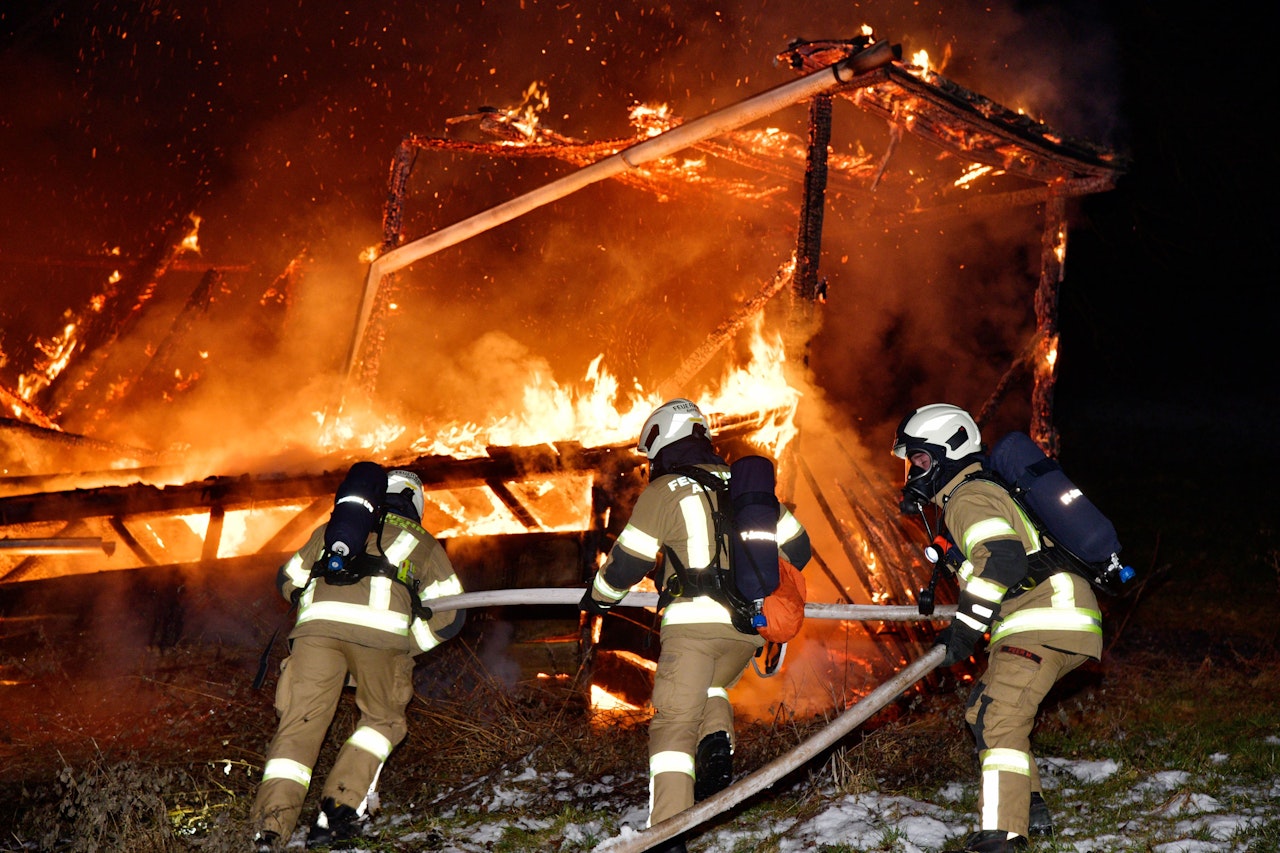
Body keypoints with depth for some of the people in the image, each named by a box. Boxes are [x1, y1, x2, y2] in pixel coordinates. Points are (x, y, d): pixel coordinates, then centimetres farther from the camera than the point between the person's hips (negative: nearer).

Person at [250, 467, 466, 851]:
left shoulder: (332, 528, 36)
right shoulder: (422, 543, 30)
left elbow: (288, 579, 39)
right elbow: (449, 613, 20)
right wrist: (406, 647, 29)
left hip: (317, 627, 1)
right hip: (383, 632, -1)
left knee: (299, 726, 4)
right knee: (383, 719, 20)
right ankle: (339, 810, 4)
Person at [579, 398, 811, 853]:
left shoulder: (662, 492, 2)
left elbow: (626, 562, 3)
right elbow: (796, 547, 21)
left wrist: (598, 597, 22)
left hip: (694, 620, -5)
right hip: (749, 626, 5)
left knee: (675, 723, -4)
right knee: (711, 689, 30)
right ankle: (717, 741, -1)